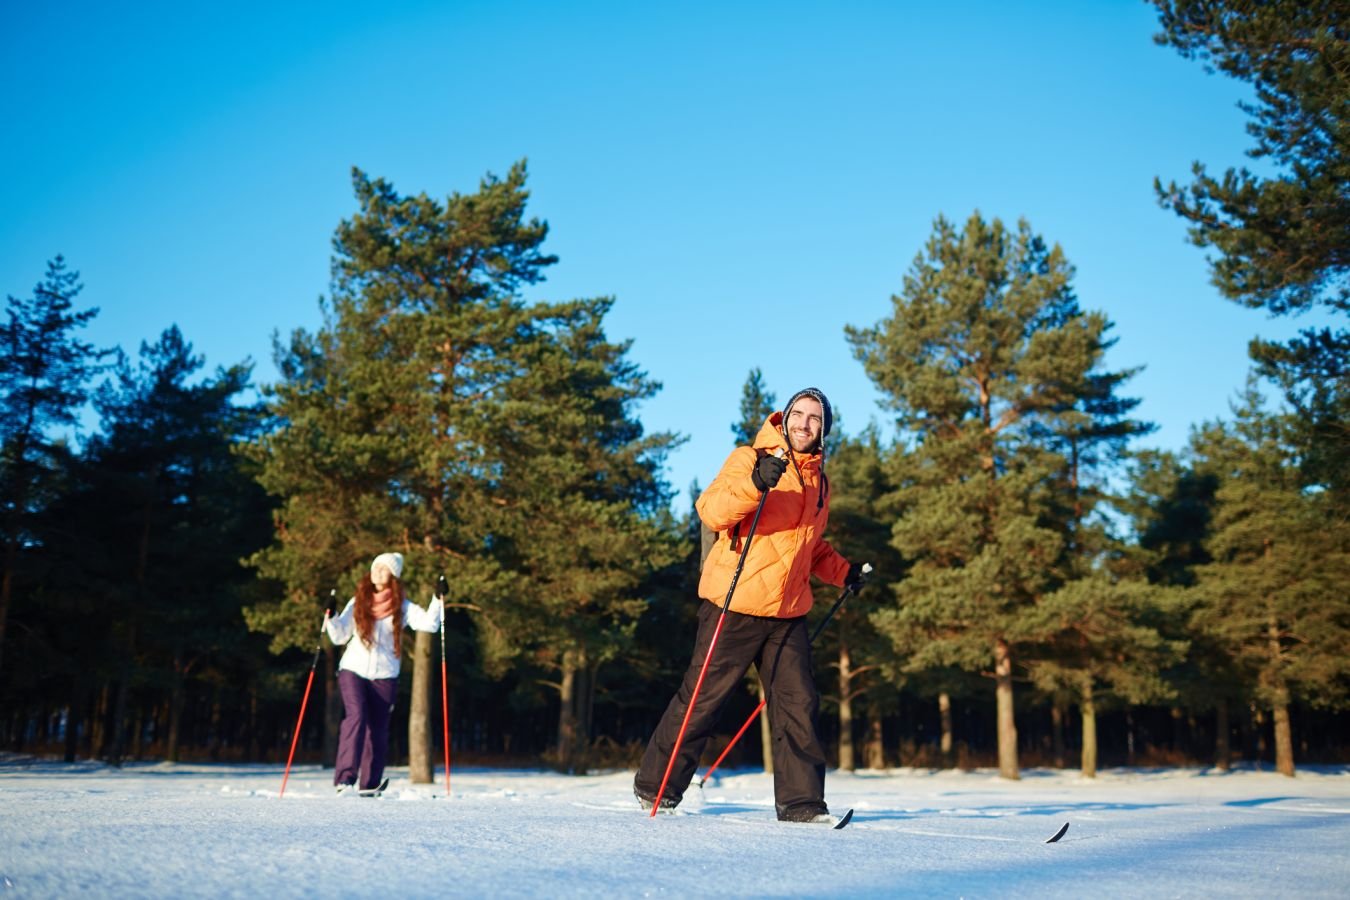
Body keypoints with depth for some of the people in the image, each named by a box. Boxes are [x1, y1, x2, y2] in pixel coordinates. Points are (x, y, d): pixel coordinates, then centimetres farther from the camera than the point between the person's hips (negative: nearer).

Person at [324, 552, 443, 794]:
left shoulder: (402, 606, 2)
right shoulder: (358, 602, 6)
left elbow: (429, 623, -11)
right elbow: (339, 636, 6)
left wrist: (438, 599, -20)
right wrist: (331, 618, -9)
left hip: (385, 676, 1)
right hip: (353, 670, 0)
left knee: (378, 729, 2)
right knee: (355, 717, -20)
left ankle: (370, 784, 10)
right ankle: (345, 778, -24)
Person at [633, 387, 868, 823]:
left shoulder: (820, 482, 18)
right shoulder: (749, 459, -4)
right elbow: (711, 512, -19)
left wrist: (843, 571, 15)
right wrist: (755, 484, -34)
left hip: (789, 613, 6)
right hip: (735, 606, -6)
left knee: (798, 704, 0)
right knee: (702, 698, 1)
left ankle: (800, 801, 7)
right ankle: (656, 785, 16)